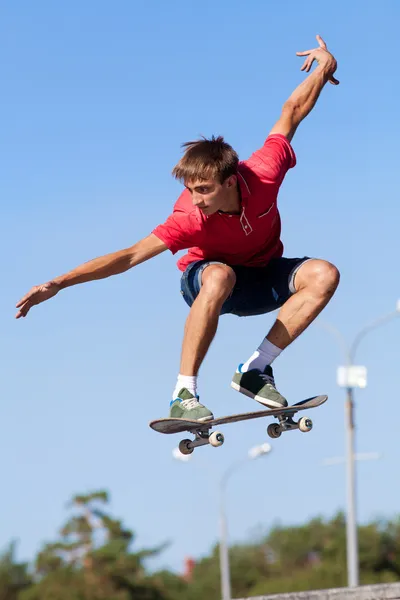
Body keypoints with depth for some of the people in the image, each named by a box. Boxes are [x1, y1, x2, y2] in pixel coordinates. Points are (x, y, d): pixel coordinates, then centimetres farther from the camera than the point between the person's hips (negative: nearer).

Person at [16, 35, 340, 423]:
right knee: (219, 276, -42)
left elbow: (292, 112, -12)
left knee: (324, 274, -25)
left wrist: (325, 65, -4)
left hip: (261, 279, 4)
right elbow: (132, 255, -38)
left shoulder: (263, 172, -28)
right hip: (203, 280, -4)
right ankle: (184, 395, -38)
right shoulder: (190, 218, -34)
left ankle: (255, 370, -19)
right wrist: (58, 283, -47)